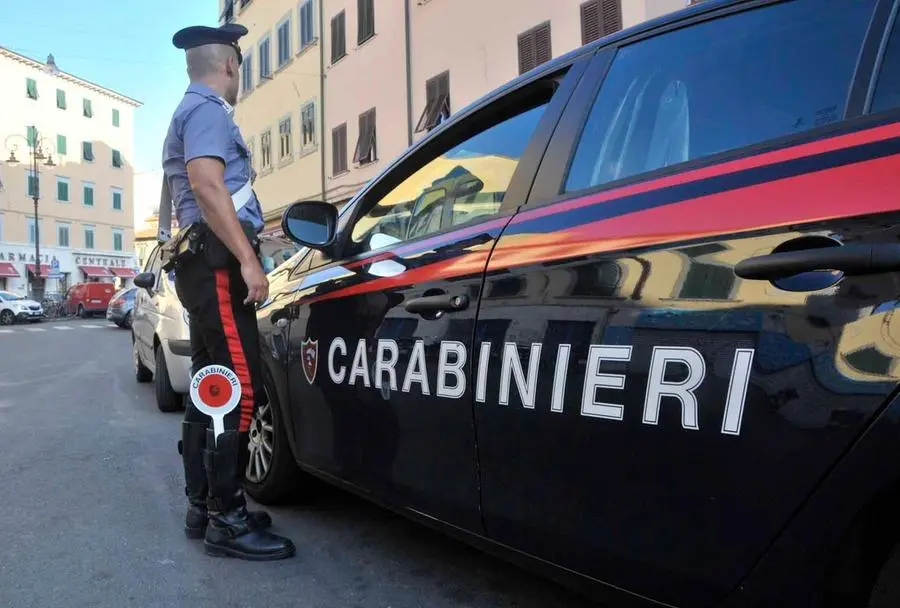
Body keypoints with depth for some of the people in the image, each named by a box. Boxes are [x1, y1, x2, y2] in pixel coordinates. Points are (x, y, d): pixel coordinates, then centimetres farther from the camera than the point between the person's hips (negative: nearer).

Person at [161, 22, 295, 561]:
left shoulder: (189, 112, 29)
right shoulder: (208, 109, -4)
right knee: (242, 389, -14)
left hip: (204, 263, 11)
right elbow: (206, 184, -21)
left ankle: (204, 507, 16)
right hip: (217, 262, -11)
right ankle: (227, 520, -10)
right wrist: (248, 259, -26)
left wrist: (253, 228, 49)